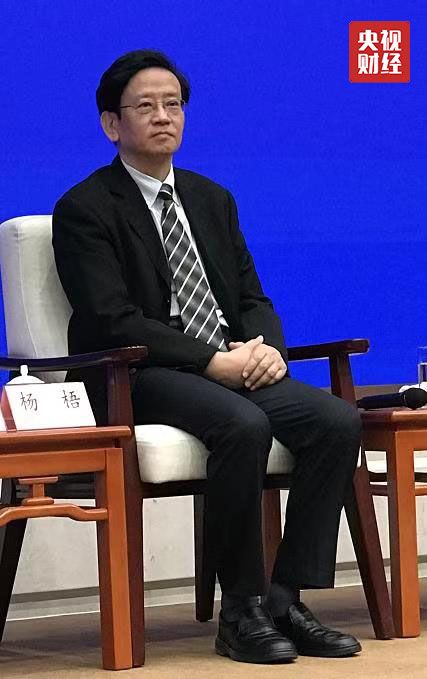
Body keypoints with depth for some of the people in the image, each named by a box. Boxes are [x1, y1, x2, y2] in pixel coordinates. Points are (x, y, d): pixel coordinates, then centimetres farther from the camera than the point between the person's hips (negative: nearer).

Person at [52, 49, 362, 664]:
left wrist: (266, 347, -7)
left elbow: (254, 298, 18)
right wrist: (212, 361, -21)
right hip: (143, 380, -7)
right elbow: (113, 321, -12)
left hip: (236, 366, 7)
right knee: (244, 425, -36)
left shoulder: (212, 200, 21)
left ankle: (286, 599, -17)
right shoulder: (84, 211, -1)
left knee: (338, 420, -20)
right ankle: (242, 610, -23)